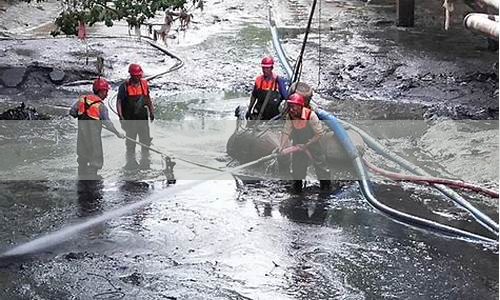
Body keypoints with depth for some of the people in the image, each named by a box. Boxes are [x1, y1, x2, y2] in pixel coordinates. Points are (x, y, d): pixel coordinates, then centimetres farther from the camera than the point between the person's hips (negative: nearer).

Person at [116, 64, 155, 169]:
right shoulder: (124, 86, -6)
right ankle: (131, 161, 15)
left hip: (143, 118, 3)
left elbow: (148, 99, 18)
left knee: (146, 140, 4)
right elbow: (119, 102, -5)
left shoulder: (144, 84, 6)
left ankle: (145, 160, 16)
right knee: (130, 141, 5)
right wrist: (121, 116, -12)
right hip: (130, 119, -3)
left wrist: (152, 112, 16)